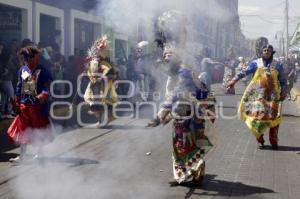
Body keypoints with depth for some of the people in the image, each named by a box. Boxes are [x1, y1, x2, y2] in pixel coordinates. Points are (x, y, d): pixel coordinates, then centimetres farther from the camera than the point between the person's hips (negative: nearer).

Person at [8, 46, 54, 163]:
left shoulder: (43, 71, -10)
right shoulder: (22, 70, 5)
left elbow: (47, 89, -13)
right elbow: (19, 87, 12)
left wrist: (41, 98, -29)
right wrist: (16, 102, 10)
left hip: (38, 105, -5)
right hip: (24, 104, 5)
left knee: (39, 130, 8)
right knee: (22, 129, 8)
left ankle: (40, 153, 27)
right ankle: (22, 155, 18)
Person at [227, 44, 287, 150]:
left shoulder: (277, 65, 8)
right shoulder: (256, 63, 4)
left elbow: (283, 81, 11)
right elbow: (244, 72, -6)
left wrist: (283, 92, 0)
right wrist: (234, 80, -17)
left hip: (273, 95, 1)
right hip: (258, 95, -1)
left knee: (274, 117, -2)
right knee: (258, 116, -2)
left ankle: (274, 141, 9)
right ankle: (260, 140, 10)